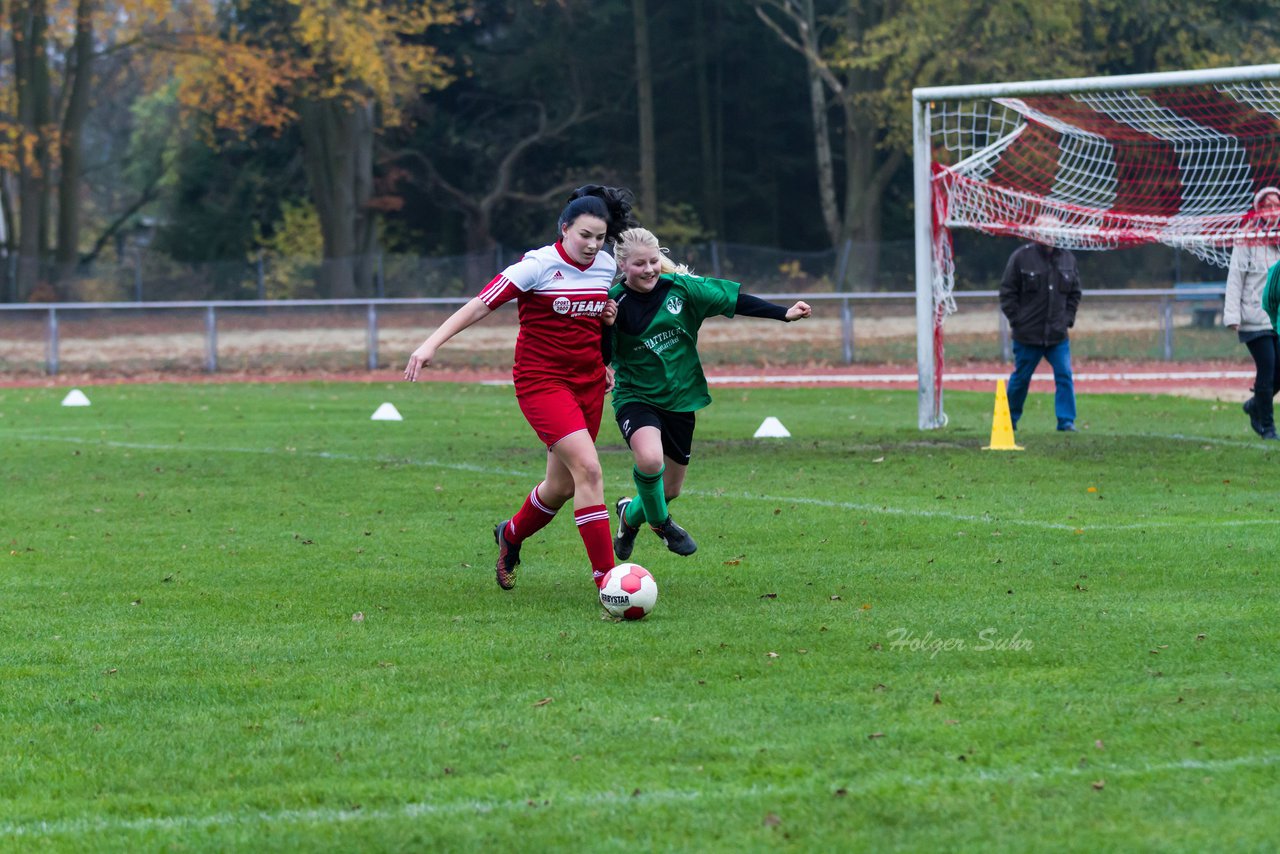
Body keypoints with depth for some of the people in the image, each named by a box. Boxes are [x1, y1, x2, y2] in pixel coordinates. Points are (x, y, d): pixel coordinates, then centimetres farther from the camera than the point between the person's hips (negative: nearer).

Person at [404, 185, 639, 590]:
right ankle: (605, 578, -19)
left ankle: (511, 535, 42)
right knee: (588, 469, -21)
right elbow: (482, 304, -16)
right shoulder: (539, 265, -14)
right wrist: (432, 343, -25)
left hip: (588, 380, 7)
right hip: (541, 379, -7)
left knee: (562, 486, 11)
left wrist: (609, 315, 2)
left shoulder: (605, 264, 6)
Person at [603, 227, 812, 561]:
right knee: (650, 458, -33)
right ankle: (660, 522, -3)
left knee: (669, 488, 12)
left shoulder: (680, 287, -7)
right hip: (636, 396, -4)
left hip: (680, 398, 4)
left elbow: (735, 300, -1)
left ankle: (631, 514, 47)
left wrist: (784, 314, -3)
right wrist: (606, 326, -29)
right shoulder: (614, 302, -13)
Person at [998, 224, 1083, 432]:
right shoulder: (1021, 257, -6)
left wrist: (1067, 319, 6)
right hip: (1027, 335, -3)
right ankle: (1009, 419, 25)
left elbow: (1074, 293, 17)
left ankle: (1066, 421, -1)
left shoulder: (1067, 258, 6)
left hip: (1058, 335, 3)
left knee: (1064, 375, -7)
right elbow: (1007, 292, -2)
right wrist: (1017, 320, -7)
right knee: (1021, 378, 8)